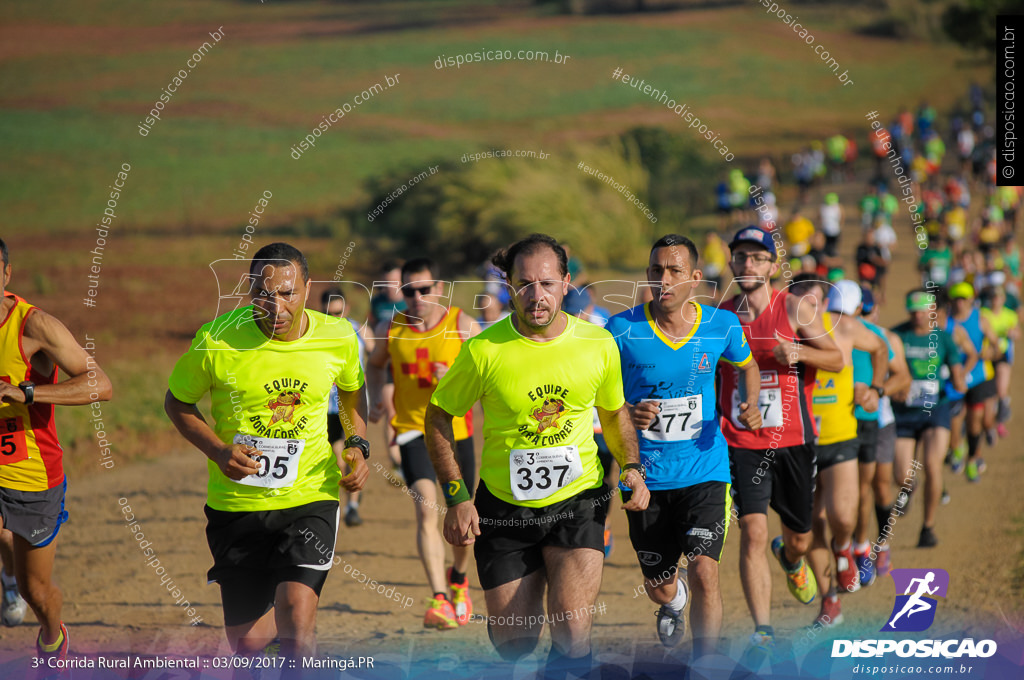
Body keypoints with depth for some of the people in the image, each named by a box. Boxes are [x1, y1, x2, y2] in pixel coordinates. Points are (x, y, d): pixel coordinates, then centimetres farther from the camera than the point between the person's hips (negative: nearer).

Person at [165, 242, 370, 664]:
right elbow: (177, 403, 2)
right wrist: (218, 451, -14)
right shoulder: (217, 341, -14)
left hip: (310, 498, 0)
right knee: (247, 641, 9)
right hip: (236, 503, 0)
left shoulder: (339, 339, -6)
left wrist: (357, 445, 1)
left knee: (296, 617, -23)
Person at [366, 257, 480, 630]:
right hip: (412, 429, 0)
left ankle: (458, 579, 41)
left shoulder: (464, 326, -7)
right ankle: (439, 599, -25)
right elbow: (375, 364, 20)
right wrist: (376, 398, 4)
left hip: (456, 429, 0)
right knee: (426, 508, -19)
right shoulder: (390, 330, -1)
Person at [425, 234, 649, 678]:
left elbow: (614, 412, 14)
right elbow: (438, 417, -1)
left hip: (578, 500, 0)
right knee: (514, 641, 7)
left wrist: (631, 467, -2)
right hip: (504, 506, 0)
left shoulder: (599, 345, -5)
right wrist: (456, 498, -8)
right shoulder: (484, 351, -13)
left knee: (572, 633, -20)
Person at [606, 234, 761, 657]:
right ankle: (674, 601, 54)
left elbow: (746, 365, 18)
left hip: (705, 469, 0)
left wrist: (752, 404, 0)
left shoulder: (722, 326, -4)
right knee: (659, 587, 14)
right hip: (646, 475, 0)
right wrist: (627, 415, -21)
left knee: (704, 573, -19)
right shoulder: (623, 330, -10)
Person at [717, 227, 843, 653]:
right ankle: (763, 630, -16)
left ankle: (790, 559, 52)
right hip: (741, 443, 0)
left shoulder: (793, 309, -2)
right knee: (753, 532, -17)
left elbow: (837, 359, -1)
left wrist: (798, 352, -20)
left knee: (799, 538, 13)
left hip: (793, 441, 0)